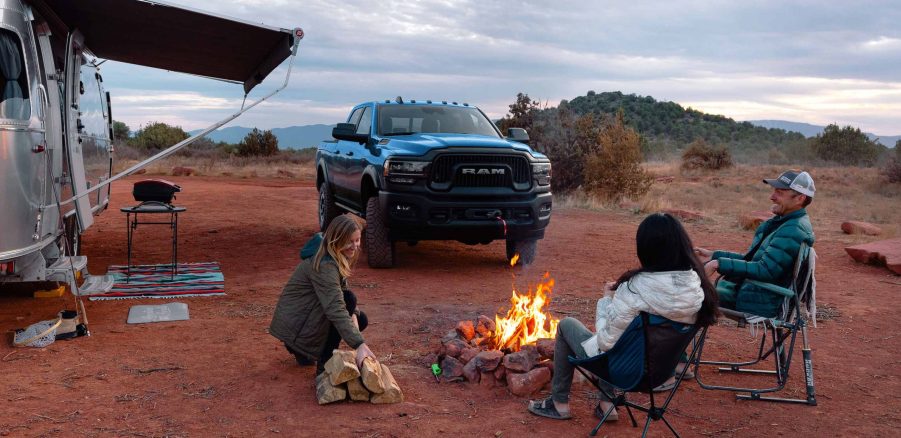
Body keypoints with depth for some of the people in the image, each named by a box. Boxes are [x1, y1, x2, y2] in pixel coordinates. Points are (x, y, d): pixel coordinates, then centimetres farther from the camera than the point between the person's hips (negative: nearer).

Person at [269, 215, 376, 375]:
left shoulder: (339, 257, 0)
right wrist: (359, 344, -44)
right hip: (292, 324, -10)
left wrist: (353, 314, -12)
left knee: (361, 320, 4)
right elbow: (336, 309, -37)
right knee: (348, 299, -25)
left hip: (306, 312, 10)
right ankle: (324, 365, -15)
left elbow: (341, 290, 8)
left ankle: (302, 349, 15)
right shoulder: (324, 265, -29)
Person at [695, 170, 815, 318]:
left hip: (761, 303, -10)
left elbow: (766, 271, -26)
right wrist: (714, 256, 12)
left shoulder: (795, 231, -19)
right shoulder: (780, 223, 13)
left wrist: (720, 264, -25)